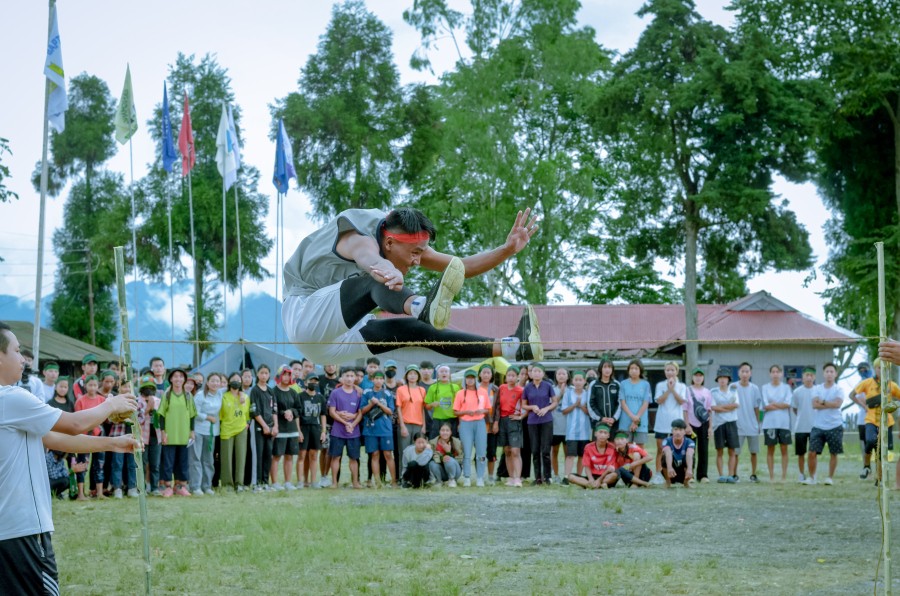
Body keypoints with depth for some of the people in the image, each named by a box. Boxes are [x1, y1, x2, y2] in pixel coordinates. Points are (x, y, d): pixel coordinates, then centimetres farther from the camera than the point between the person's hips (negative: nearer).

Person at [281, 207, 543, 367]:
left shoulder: (407, 243, 3)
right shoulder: (360, 237, -23)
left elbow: (463, 266, 2)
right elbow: (369, 258, -50)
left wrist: (508, 249, -12)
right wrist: (390, 272, -73)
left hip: (337, 337, 8)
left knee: (414, 330, -8)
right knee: (375, 282, -34)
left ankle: (511, 347, -15)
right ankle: (423, 307, -66)